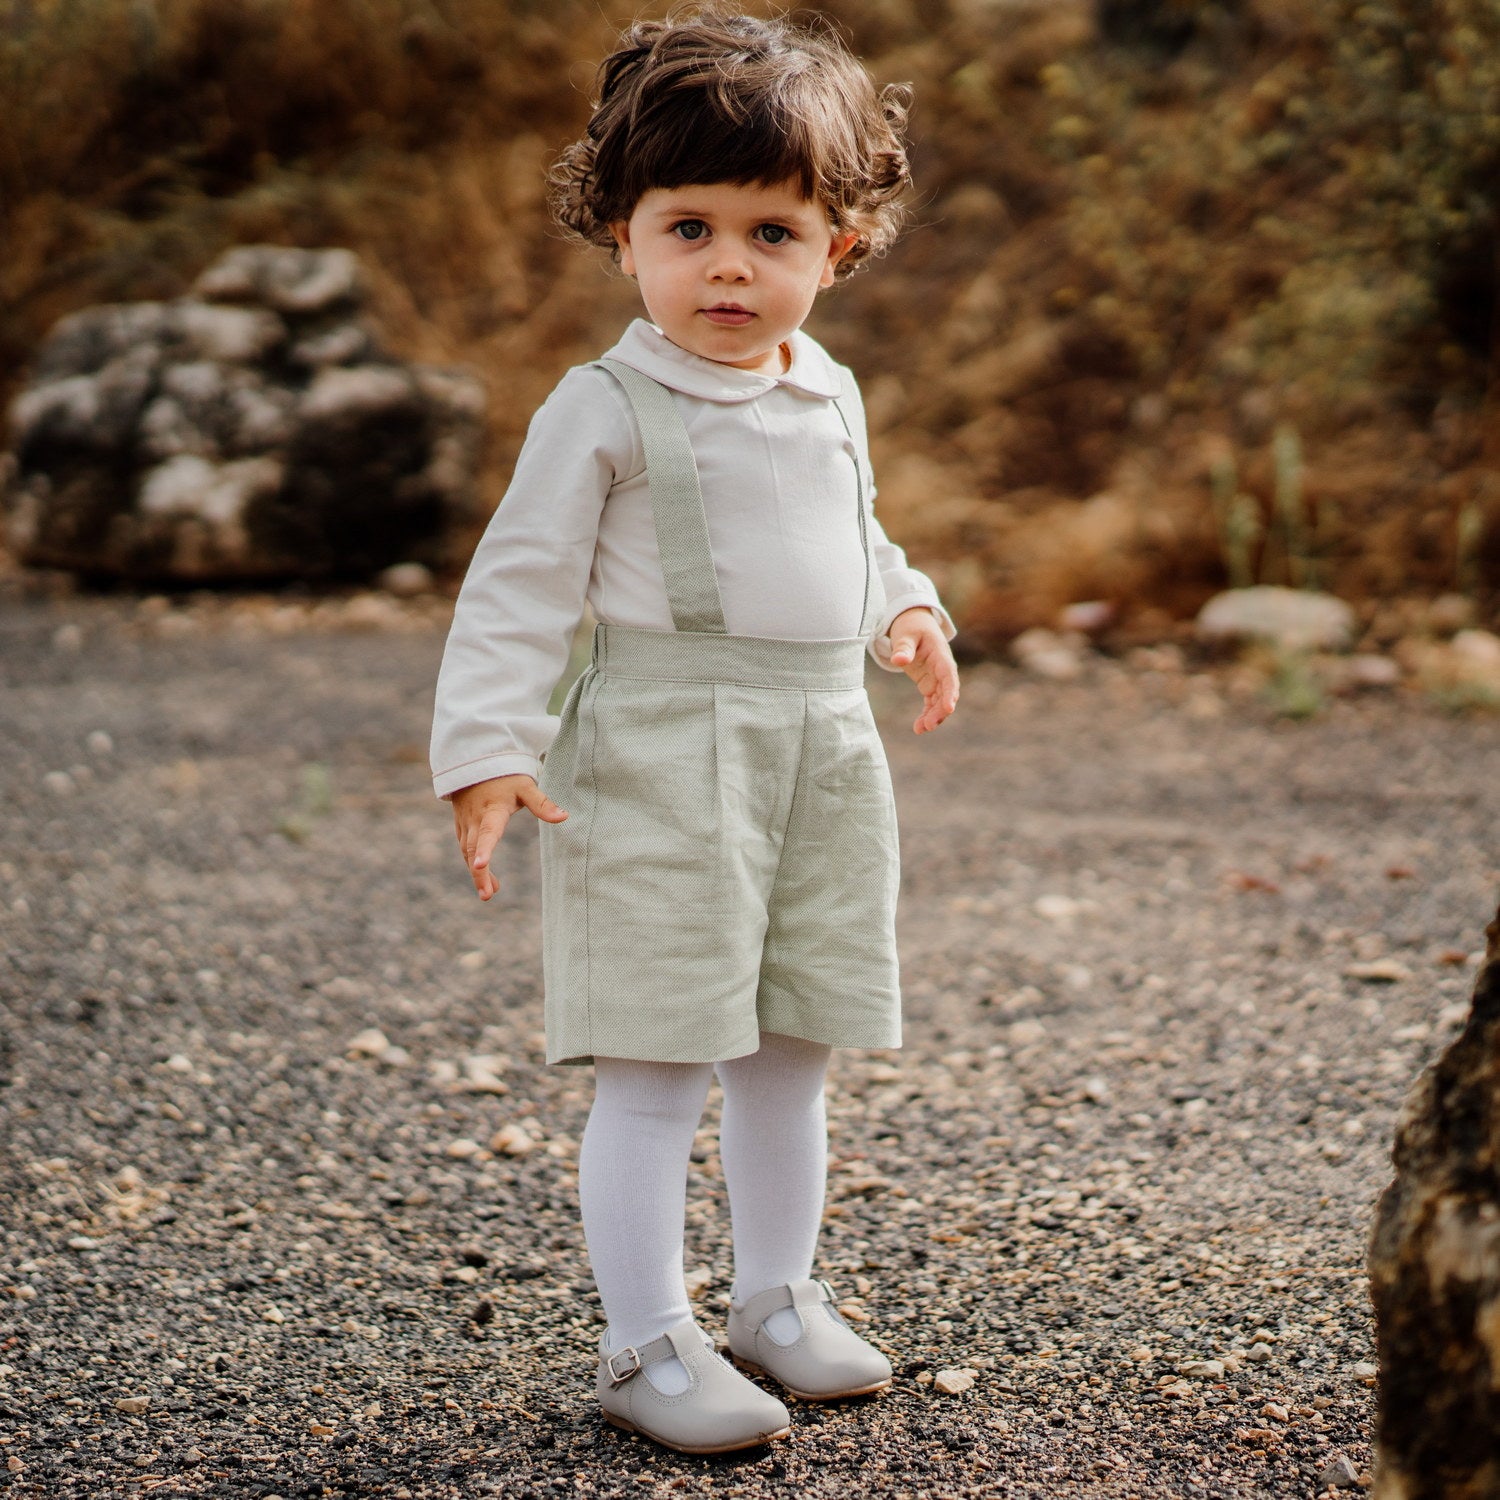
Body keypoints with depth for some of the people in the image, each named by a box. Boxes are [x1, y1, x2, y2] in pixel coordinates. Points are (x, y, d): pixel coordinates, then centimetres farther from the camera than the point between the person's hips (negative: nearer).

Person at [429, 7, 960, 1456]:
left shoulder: (828, 397, 11)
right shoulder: (604, 411, -9)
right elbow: (519, 582, -10)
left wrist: (906, 612, 15)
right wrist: (487, 750, -18)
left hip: (824, 752, 6)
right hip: (660, 763, -6)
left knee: (788, 1053, 14)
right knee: (653, 1068, -4)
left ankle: (779, 1296, 30)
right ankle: (646, 1345, 7)